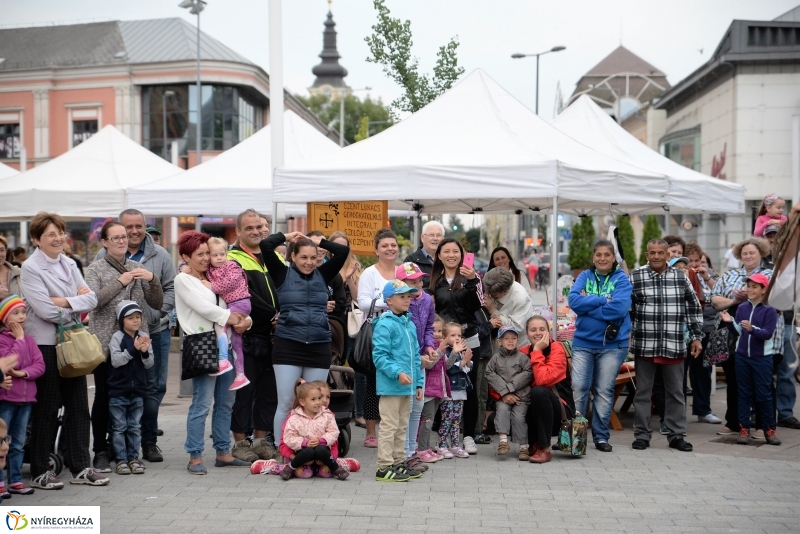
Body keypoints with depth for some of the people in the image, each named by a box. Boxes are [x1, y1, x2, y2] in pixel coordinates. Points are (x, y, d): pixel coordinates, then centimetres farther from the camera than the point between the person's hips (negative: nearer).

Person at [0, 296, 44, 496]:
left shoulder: (30, 340, 10)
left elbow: (40, 365, 2)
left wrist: (23, 373, -15)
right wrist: (19, 339, -15)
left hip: (26, 397, 6)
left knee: (19, 444, 12)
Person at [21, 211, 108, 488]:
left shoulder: (69, 264, 9)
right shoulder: (30, 268, -9)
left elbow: (91, 299, 0)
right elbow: (45, 310, -19)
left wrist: (65, 302, -15)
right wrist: (77, 305, -5)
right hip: (45, 344, -6)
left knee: (78, 406, 8)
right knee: (46, 409, 2)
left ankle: (80, 467, 18)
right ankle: (40, 471, 15)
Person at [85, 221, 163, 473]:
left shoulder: (137, 267, 12)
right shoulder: (96, 269, 3)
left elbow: (157, 304, 9)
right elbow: (92, 301, -13)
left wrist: (153, 280, -7)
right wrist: (120, 282, -15)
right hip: (107, 342, -3)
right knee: (104, 396, 2)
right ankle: (100, 452, 12)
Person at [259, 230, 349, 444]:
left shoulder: (322, 275, 11)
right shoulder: (283, 274, 3)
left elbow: (343, 251, 6)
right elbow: (265, 245, -6)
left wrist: (318, 241, 11)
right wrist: (287, 237, 8)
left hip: (319, 348, 3)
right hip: (288, 346, -3)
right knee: (286, 404, -1)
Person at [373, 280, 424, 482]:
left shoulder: (410, 325, 13)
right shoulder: (384, 325, -12)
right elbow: (379, 356, -18)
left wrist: (418, 382, 15)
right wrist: (398, 373, -27)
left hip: (407, 387, 8)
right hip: (390, 386, -8)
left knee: (401, 427, 16)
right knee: (389, 427, -3)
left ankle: (398, 463, 26)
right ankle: (384, 467, 5)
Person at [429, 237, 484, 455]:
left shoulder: (471, 277, 1)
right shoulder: (434, 281, 7)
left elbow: (477, 305, -13)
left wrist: (472, 281, -24)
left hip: (468, 341, -1)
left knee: (469, 388, 5)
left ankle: (468, 435, 14)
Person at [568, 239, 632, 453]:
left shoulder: (622, 279, -2)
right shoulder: (585, 276, 6)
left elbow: (619, 308, -17)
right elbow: (573, 300, -10)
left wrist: (588, 303, -11)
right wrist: (603, 300, -14)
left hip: (612, 343, -1)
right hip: (583, 341, 2)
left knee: (605, 391, 6)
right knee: (578, 388, -1)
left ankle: (601, 437, 17)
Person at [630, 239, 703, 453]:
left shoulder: (681, 277, 5)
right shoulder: (635, 277, -1)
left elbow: (694, 308, 10)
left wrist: (696, 337, 7)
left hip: (674, 346, 2)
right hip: (644, 345, -1)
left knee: (676, 392, 9)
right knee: (643, 392, 7)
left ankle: (676, 435, 19)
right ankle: (642, 435, 16)